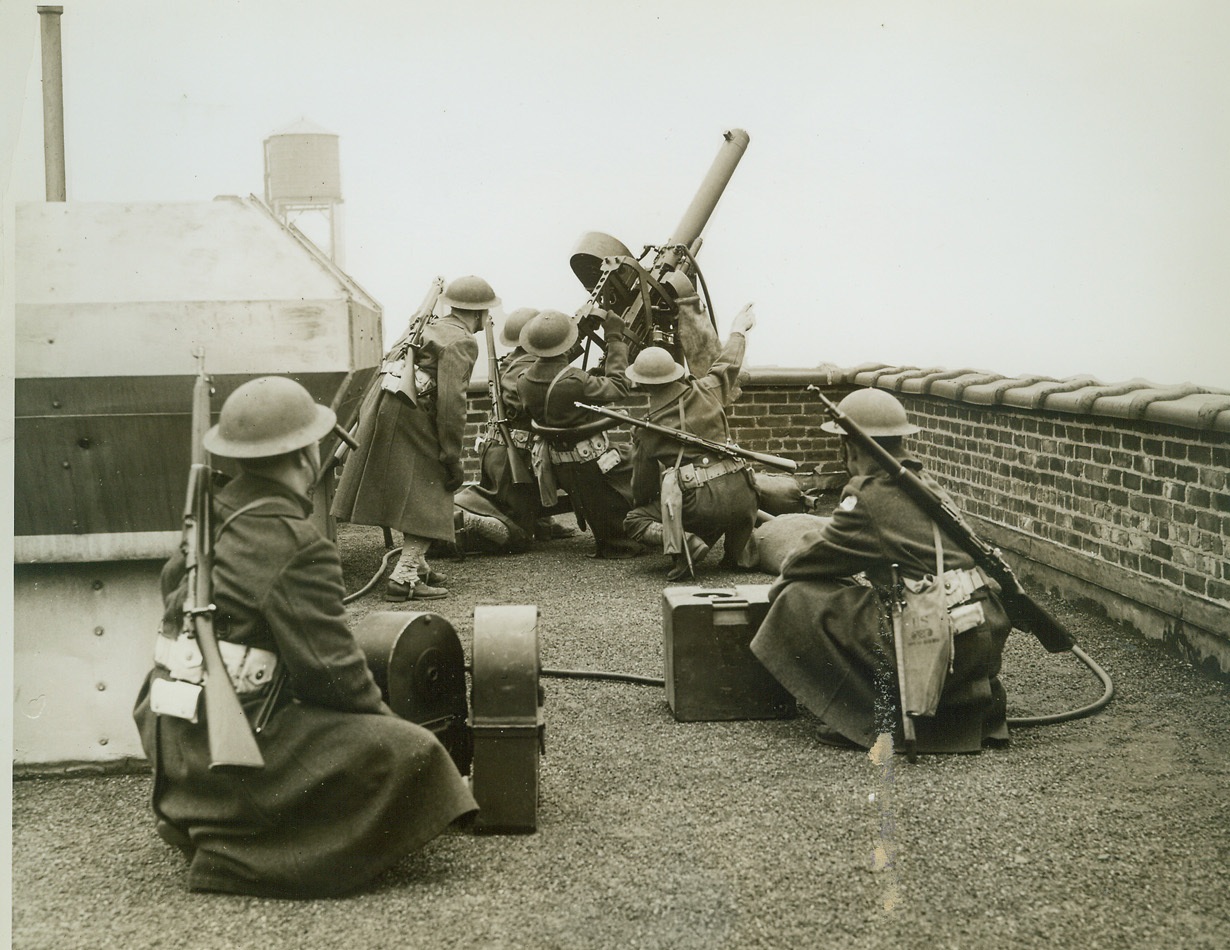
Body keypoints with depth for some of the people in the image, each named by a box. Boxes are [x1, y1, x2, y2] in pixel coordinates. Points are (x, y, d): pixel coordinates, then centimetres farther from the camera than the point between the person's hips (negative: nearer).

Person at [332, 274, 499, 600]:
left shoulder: (430, 327, 20)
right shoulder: (461, 342, -8)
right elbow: (451, 401, -18)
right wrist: (452, 459, -15)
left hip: (386, 410, 9)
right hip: (413, 423, -9)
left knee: (412, 497, 19)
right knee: (428, 501, -4)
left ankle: (415, 564, 29)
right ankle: (405, 578, -9)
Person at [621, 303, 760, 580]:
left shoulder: (648, 429, 5)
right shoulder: (707, 391, 9)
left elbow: (642, 488, 12)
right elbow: (728, 363, 32)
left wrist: (644, 502, 36)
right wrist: (738, 331, 51)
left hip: (700, 503, -4)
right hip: (741, 495, 4)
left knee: (634, 521, 13)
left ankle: (686, 542, -14)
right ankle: (739, 549, 16)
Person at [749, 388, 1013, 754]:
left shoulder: (868, 495, -8)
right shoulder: (924, 483, 17)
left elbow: (807, 560, 1)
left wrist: (781, 584, 20)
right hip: (986, 640, 8)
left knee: (802, 598, -4)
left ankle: (879, 716, -1)